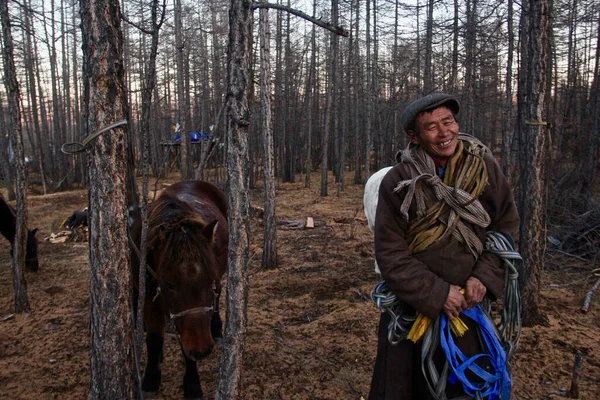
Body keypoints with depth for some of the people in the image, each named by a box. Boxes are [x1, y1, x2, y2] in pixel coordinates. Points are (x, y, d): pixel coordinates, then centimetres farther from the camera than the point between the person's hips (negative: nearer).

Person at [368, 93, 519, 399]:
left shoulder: (485, 167, -6)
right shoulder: (398, 182, -14)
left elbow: (507, 224, 1)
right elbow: (390, 253, -13)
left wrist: (484, 276, -11)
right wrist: (438, 294, -17)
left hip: (468, 302, 2)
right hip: (413, 305, -2)